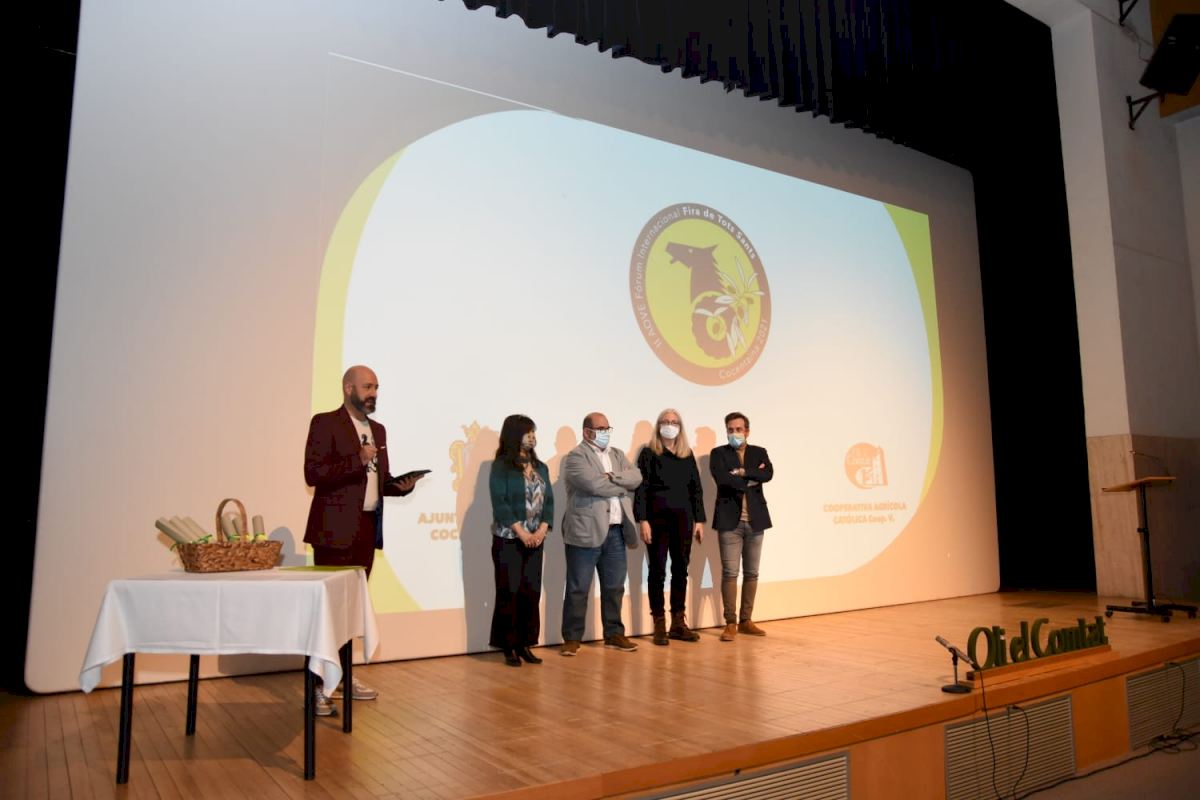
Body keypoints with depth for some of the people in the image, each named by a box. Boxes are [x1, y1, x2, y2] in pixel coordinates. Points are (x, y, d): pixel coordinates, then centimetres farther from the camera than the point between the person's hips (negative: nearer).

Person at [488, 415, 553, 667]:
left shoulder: (540, 467, 11)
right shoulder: (501, 466, -5)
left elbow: (549, 501, 8)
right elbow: (499, 503, -12)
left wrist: (541, 531, -7)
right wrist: (522, 533, -15)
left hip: (535, 540, 5)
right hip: (508, 540, -5)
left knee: (532, 592, 5)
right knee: (509, 592, -1)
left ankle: (525, 644, 14)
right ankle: (509, 647, 8)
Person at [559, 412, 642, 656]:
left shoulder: (617, 454, 17)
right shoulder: (576, 457, -6)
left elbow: (636, 477, 2)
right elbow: (595, 485, -20)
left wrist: (612, 477, -14)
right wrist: (622, 486, -4)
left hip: (616, 531, 6)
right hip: (586, 532, -6)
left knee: (614, 587, 13)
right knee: (578, 589, 1)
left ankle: (614, 634, 25)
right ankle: (572, 637, 11)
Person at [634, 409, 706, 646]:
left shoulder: (687, 455, 11)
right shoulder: (649, 454, -1)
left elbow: (696, 488, 12)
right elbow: (641, 488, -6)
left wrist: (699, 520, 6)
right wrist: (643, 520, -13)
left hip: (682, 518, 4)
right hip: (657, 518, -4)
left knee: (681, 569, 8)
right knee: (658, 571, 2)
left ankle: (678, 623, 17)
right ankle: (659, 626, 8)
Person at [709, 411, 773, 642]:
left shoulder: (760, 452, 11)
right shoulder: (718, 453, 3)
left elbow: (768, 474, -8)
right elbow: (722, 479, -15)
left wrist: (743, 472, -14)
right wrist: (752, 480, -9)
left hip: (755, 520, 4)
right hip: (730, 520, -3)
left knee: (752, 573, 9)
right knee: (729, 573, -4)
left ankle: (746, 620, 19)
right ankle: (730, 623, 4)